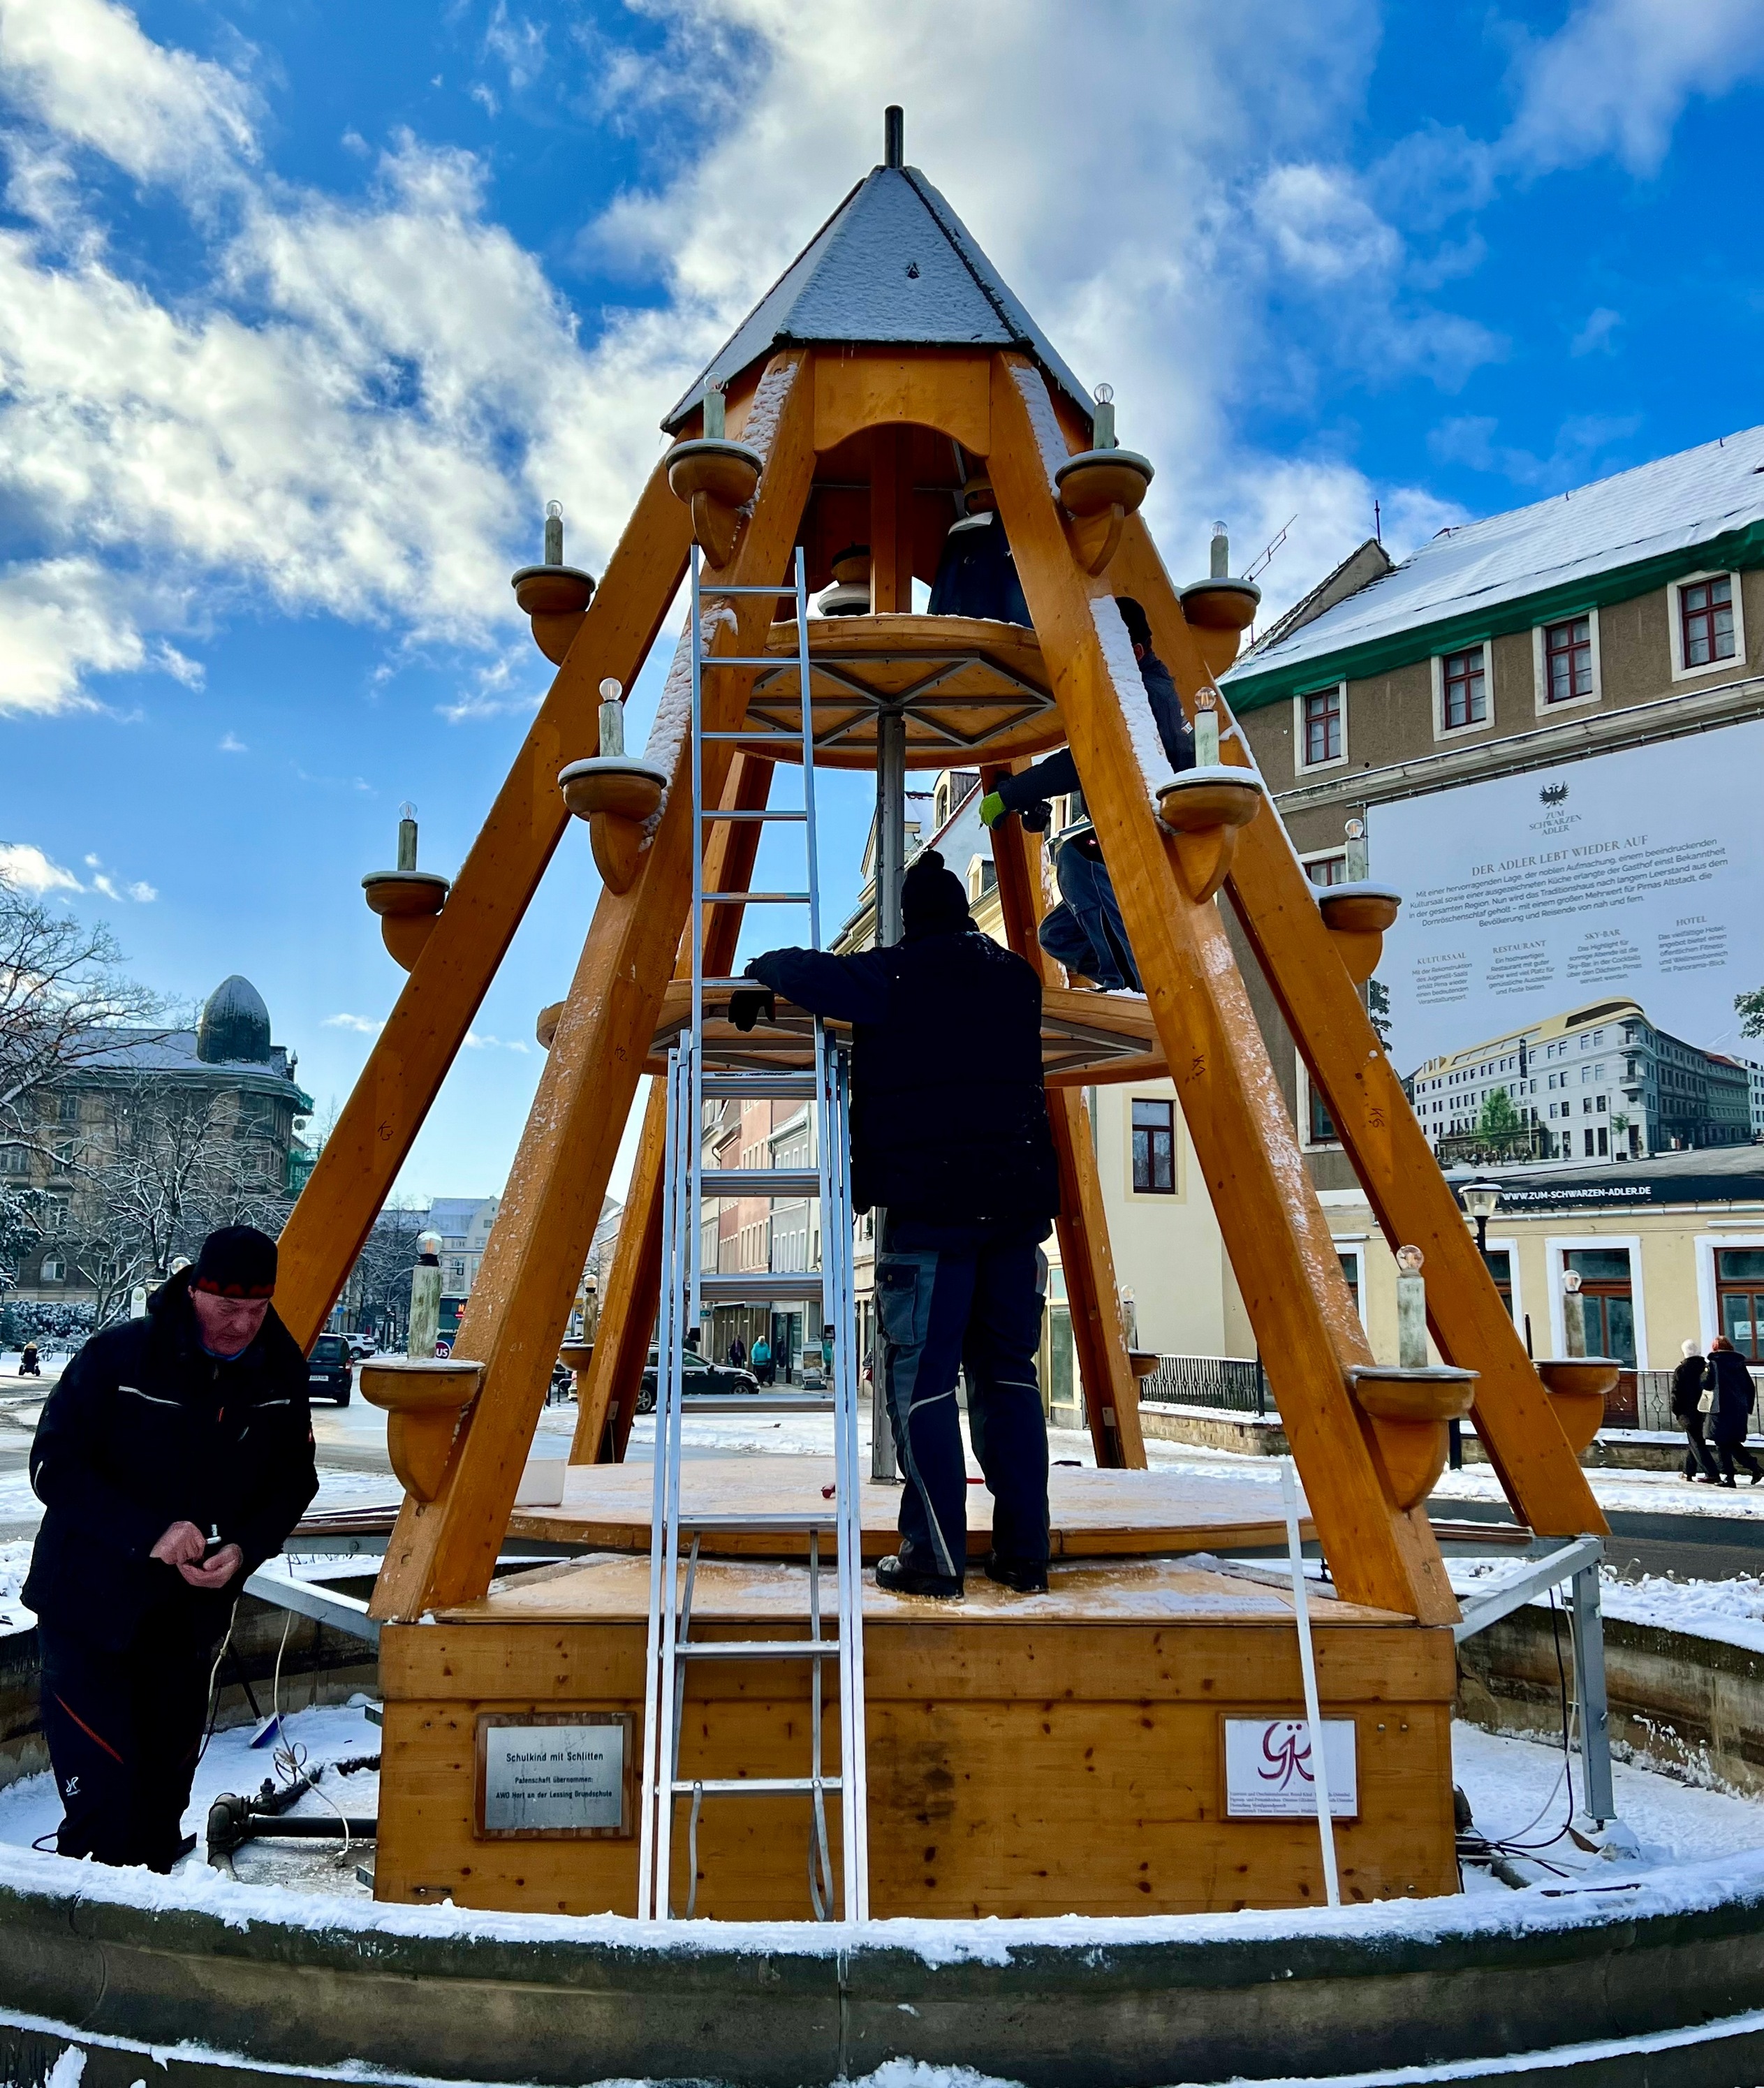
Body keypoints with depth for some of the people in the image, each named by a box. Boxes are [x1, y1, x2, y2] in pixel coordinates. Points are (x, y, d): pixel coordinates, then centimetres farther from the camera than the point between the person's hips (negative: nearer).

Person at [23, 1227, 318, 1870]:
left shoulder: (281, 1373, -6)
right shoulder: (118, 1355, -18)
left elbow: (293, 1481, 4)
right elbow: (53, 1466, -16)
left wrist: (244, 1549, -14)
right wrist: (151, 1532, -26)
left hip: (192, 1615, 4)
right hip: (91, 1603, -4)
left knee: (166, 1783, 16)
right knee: (100, 1789, -5)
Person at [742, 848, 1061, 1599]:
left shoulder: (893, 977, -3)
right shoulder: (1017, 979, 14)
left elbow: (802, 974, -7)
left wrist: (760, 972, 14)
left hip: (928, 1204, -5)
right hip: (1017, 1200, 6)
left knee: (921, 1382, -1)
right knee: (1009, 1375, 10)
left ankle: (935, 1557, -1)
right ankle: (1024, 1553, 11)